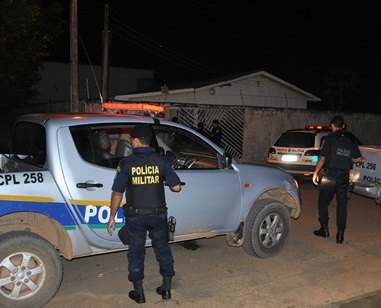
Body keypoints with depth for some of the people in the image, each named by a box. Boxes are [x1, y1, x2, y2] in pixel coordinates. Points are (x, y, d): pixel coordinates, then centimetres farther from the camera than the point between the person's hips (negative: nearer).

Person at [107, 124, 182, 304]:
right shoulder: (162, 161, -7)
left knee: (136, 252, 13)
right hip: (158, 214, 2)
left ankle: (139, 293, 22)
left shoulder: (126, 163, -11)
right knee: (162, 248, 17)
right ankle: (166, 288, 26)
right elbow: (176, 187, -7)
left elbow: (117, 193, -9)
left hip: (135, 216, -1)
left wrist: (112, 217, 1)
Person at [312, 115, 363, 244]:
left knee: (323, 203, 12)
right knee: (342, 205, 8)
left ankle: (324, 229, 16)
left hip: (330, 175, -4)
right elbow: (358, 158, 10)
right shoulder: (350, 140, 8)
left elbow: (322, 158, -9)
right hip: (344, 177, 4)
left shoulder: (330, 138, -4)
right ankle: (340, 235, 8)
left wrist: (315, 173, -3)